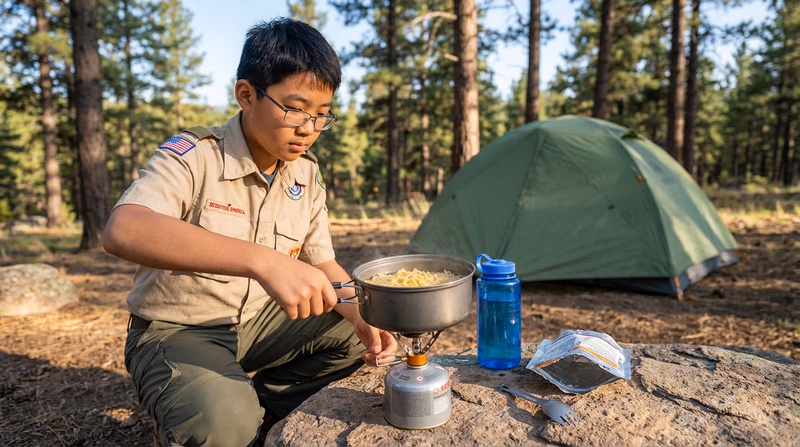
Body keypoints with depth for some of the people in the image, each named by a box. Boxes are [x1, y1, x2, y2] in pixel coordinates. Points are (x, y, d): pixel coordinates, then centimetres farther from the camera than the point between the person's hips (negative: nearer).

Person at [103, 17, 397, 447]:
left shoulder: (307, 174, -1)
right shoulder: (192, 155, -20)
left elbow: (323, 266, 6)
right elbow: (122, 230, -40)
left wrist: (362, 316, -15)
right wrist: (262, 260, -50)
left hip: (259, 324, 6)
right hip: (177, 331, -6)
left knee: (357, 337, -4)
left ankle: (252, 403, 2)